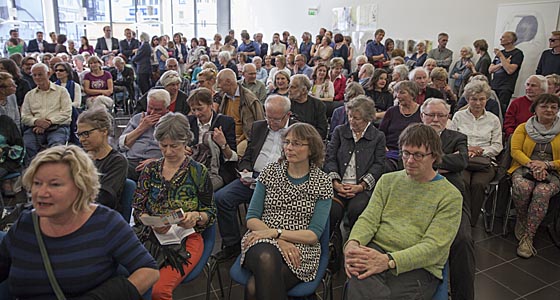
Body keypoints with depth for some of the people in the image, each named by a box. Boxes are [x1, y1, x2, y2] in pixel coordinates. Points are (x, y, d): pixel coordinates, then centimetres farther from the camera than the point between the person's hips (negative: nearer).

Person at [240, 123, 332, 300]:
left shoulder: (322, 182, 2)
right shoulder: (270, 172, 7)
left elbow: (314, 234, -4)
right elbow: (251, 218, 3)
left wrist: (276, 233, -16)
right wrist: (279, 242, -13)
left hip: (299, 249, -2)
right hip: (262, 241, 2)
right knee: (266, 258, -36)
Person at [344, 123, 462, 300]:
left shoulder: (450, 196, 1)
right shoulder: (388, 181, 15)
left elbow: (433, 246, -10)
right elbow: (369, 219, 5)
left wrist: (388, 261, -26)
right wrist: (353, 243, -20)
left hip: (418, 267, -1)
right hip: (376, 251, 2)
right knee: (359, 281, -33)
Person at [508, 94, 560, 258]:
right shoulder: (523, 128, 14)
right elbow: (515, 150, 1)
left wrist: (546, 165, -13)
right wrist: (531, 164, -16)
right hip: (524, 168, 0)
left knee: (542, 192, -35)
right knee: (522, 188, -36)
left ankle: (527, 237, -30)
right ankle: (522, 221, -8)